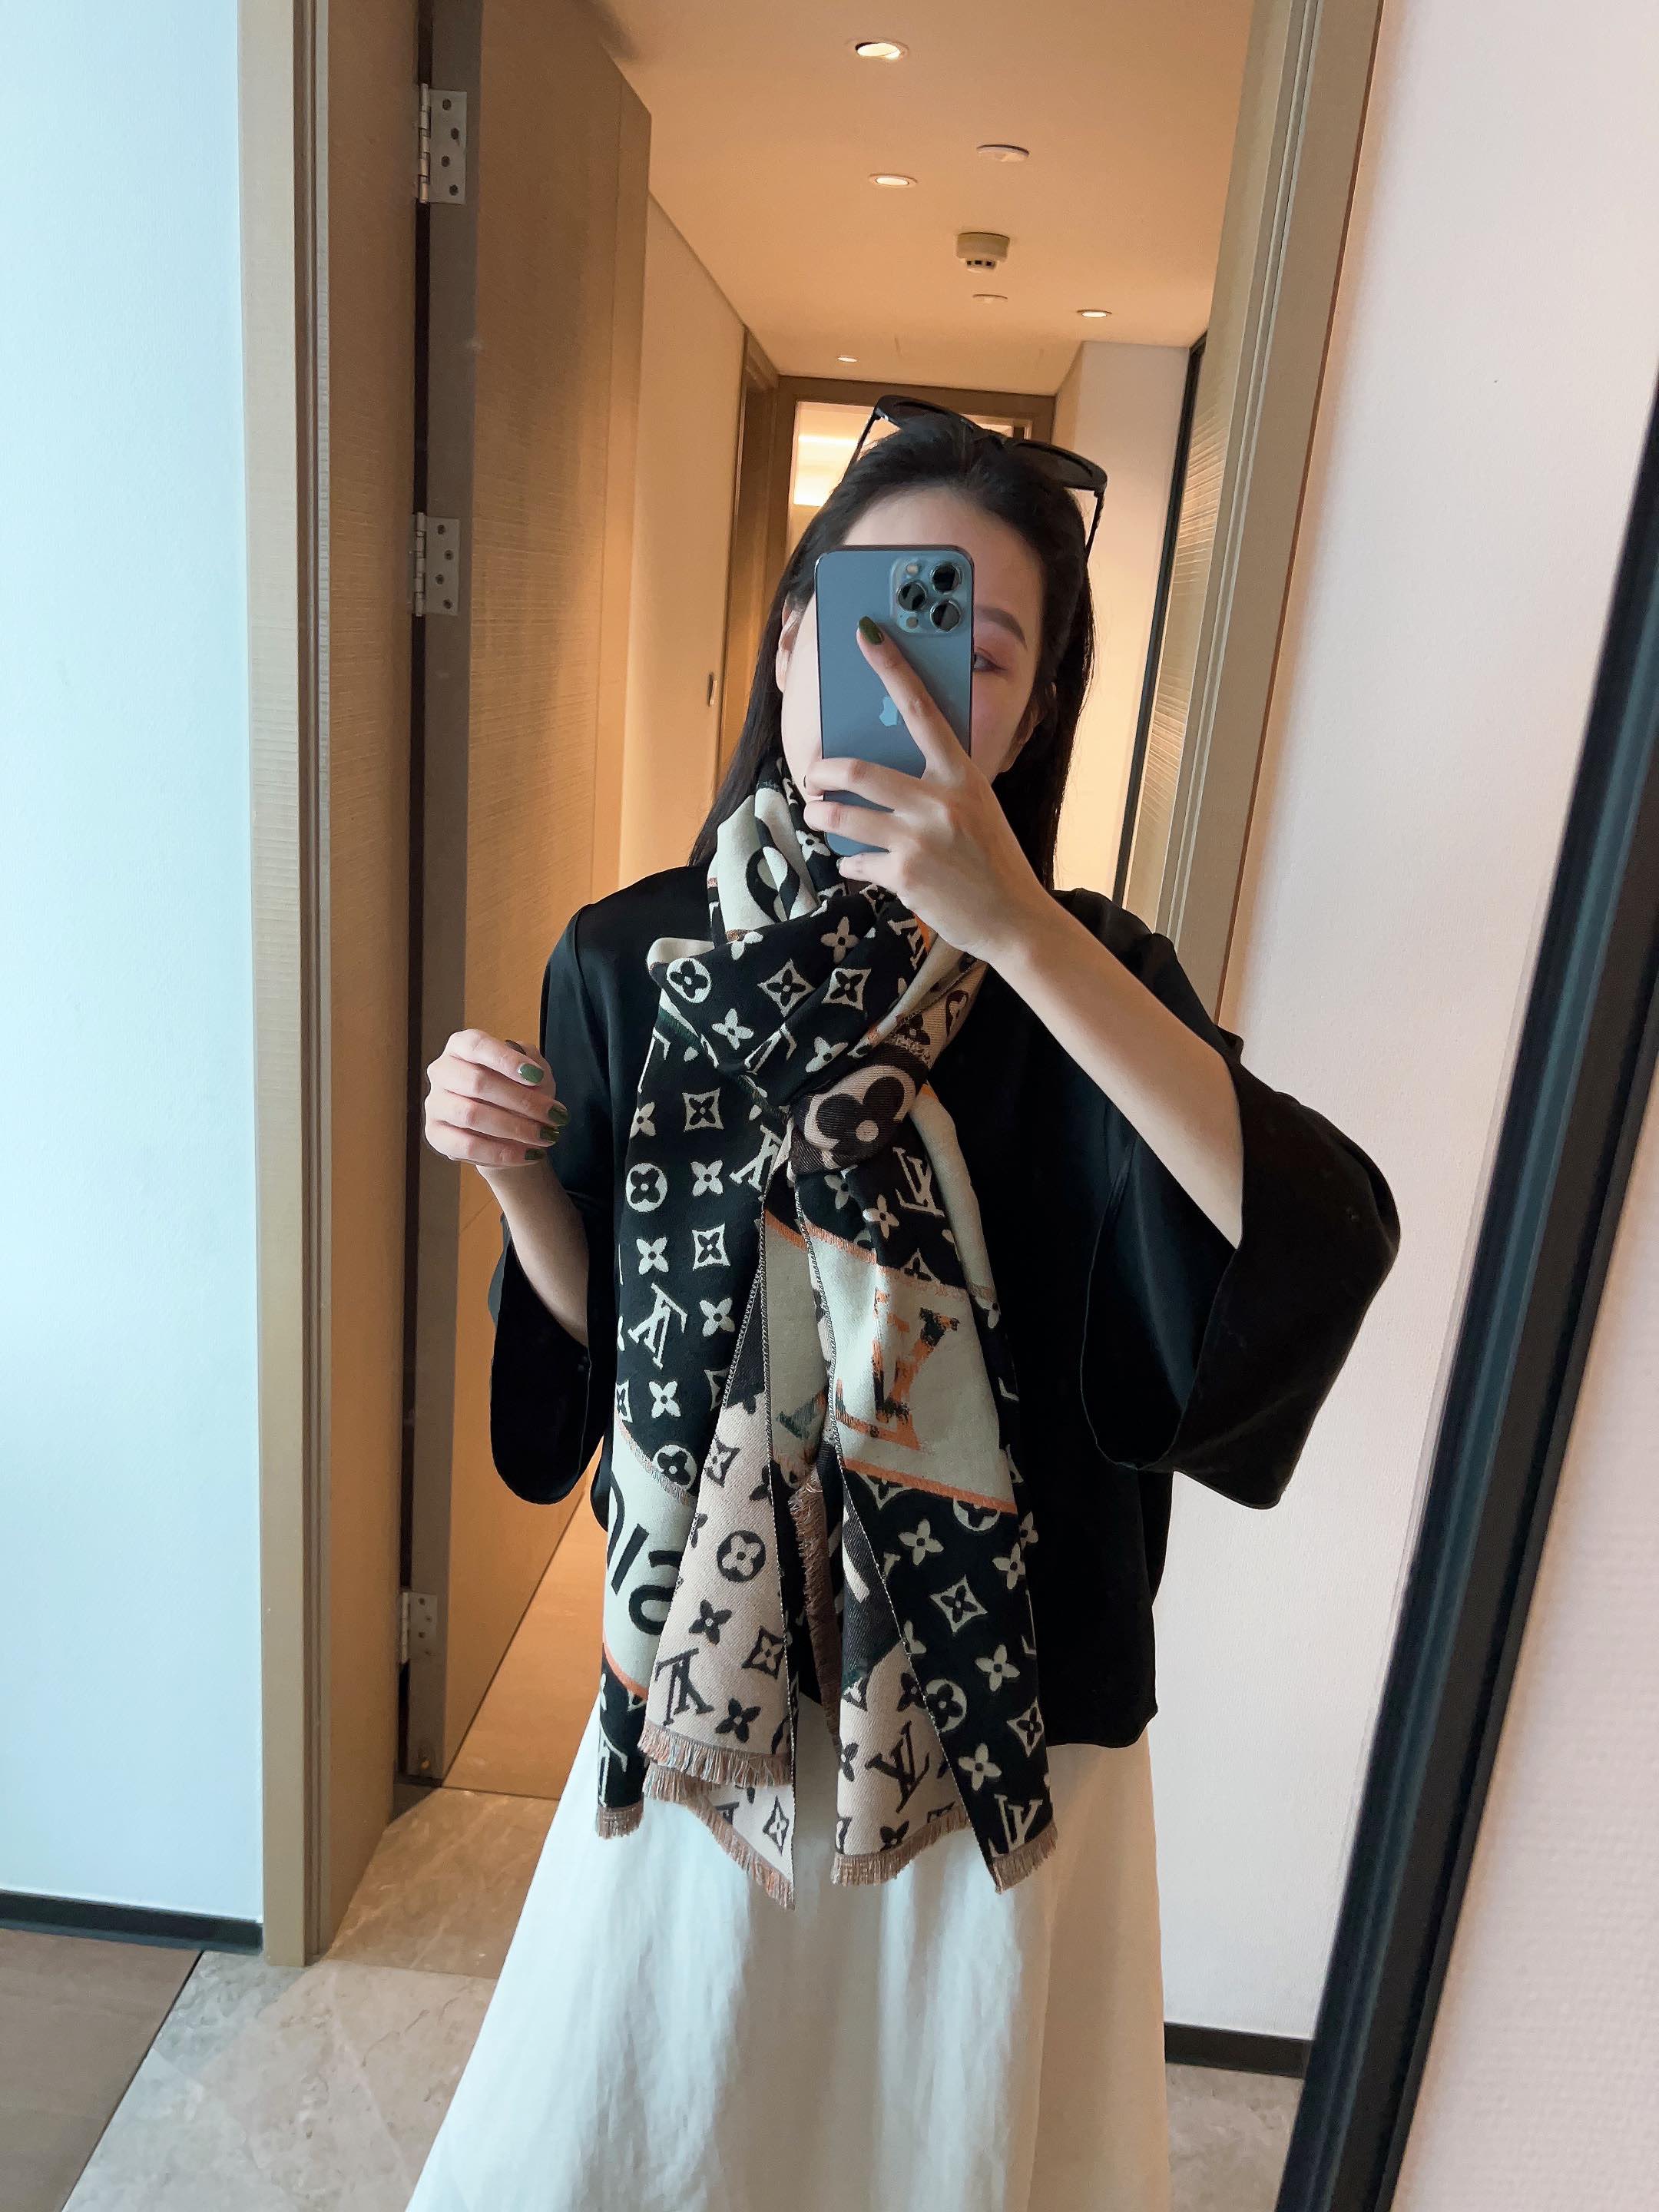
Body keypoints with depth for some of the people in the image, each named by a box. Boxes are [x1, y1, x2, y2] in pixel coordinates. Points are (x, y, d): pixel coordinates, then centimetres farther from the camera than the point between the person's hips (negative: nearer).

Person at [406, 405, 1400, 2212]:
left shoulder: (1080, 976, -12)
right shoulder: (629, 959, -7)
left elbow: (1331, 1242, -30)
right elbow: (599, 1328, 2)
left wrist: (1020, 931, -36)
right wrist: (511, 1169, -18)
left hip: (1002, 1705, -1)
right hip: (708, 1676, 1)